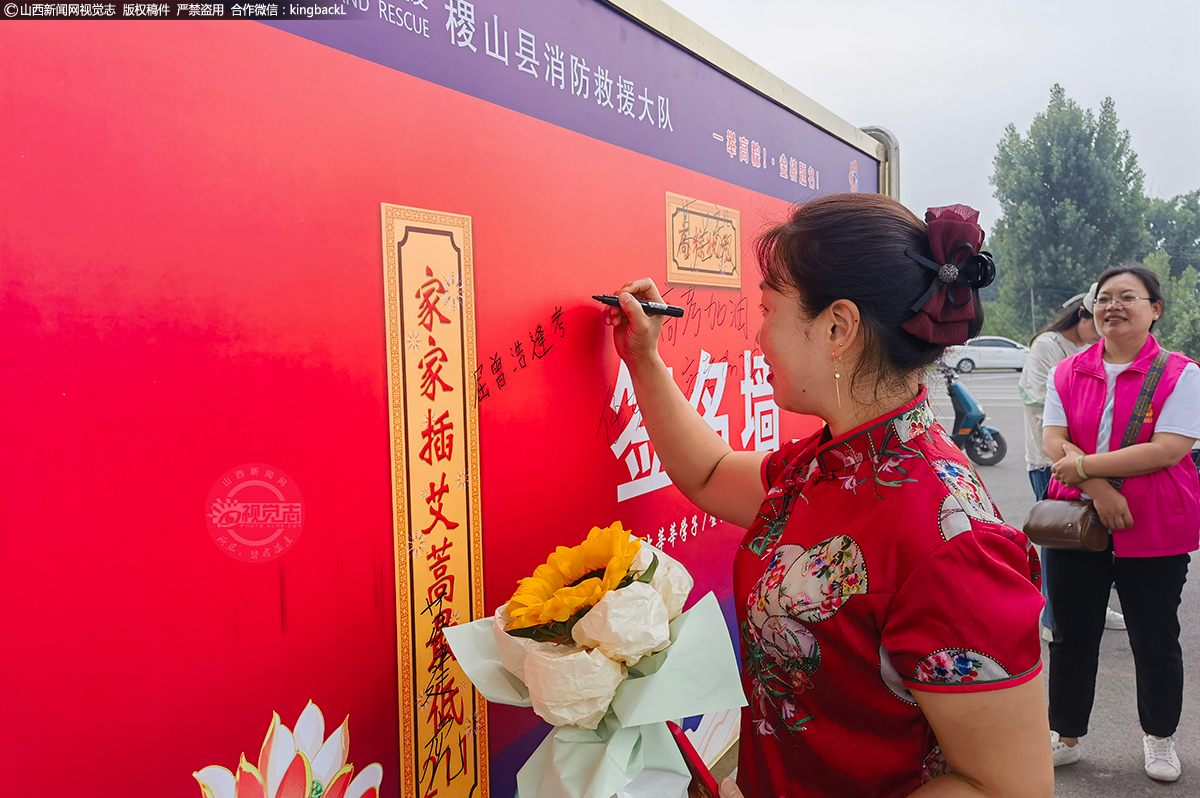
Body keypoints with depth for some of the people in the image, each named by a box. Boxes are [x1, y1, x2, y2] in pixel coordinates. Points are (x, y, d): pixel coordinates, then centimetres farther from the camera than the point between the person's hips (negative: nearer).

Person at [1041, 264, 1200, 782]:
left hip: (1155, 533, -3)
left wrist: (1084, 464, -19)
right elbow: (1053, 441, -4)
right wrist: (1096, 487, -20)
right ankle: (1066, 738, 28)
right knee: (1071, 636, 12)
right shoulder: (1066, 373, 5)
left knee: (1155, 641, 12)